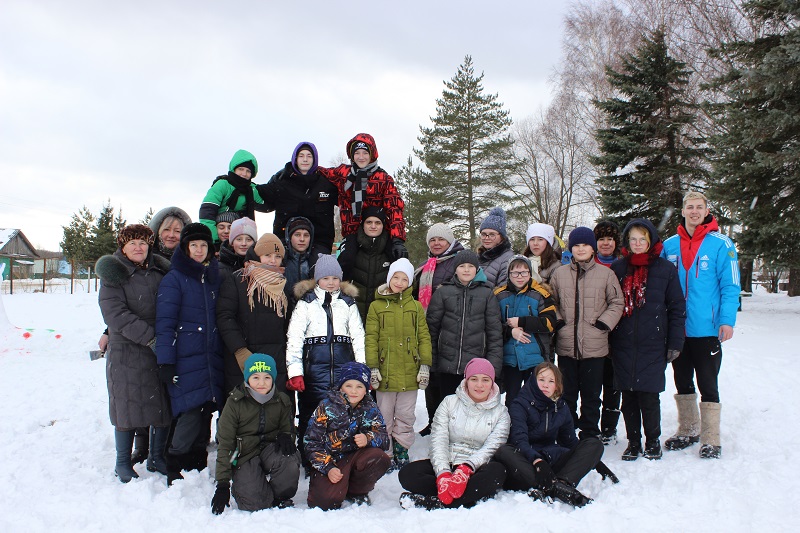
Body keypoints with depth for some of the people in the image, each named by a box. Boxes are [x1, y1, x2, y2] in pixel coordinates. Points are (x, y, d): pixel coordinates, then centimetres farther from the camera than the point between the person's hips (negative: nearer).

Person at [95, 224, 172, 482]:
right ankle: (123, 463, 21)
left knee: (164, 405, 8)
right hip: (127, 352, -4)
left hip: (162, 352, 4)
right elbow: (115, 314, -14)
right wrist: (149, 338, -20)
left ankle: (157, 457, 25)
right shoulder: (114, 275, -3)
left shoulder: (160, 272, 9)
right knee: (128, 406, 3)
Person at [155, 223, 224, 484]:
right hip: (186, 360, -5)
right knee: (189, 415, -11)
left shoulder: (213, 278, 16)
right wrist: (165, 361, -12)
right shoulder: (174, 279, -1)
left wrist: (224, 354, 17)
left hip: (211, 359, 5)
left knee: (205, 415, 6)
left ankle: (198, 469, 19)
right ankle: (175, 472, 6)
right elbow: (165, 323, -6)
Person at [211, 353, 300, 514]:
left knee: (289, 462, -33)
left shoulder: (282, 401, 1)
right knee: (255, 503, -23)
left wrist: (285, 436, -17)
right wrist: (222, 484, -12)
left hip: (270, 448, 2)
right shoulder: (235, 403, -7)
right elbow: (225, 444, -7)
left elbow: (288, 429, 11)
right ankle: (240, 485, 13)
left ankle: (281, 498, -2)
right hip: (245, 455, -2)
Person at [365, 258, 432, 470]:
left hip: (410, 373, 1)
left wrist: (425, 365, -2)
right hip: (386, 373, -1)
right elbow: (371, 339, -1)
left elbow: (424, 337, 5)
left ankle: (401, 452, 24)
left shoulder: (416, 306, 6)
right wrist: (373, 367, -7)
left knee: (406, 416, 11)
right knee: (385, 417, 8)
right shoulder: (376, 306, 2)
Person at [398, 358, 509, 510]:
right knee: (407, 473, -25)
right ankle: (470, 498, -27)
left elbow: (491, 447, -9)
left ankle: (433, 502, -32)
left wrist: (465, 470, -28)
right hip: (446, 464, 1)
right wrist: (443, 475, -22)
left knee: (497, 472, -35)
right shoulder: (449, 403, 6)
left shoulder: (501, 412, 5)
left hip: (476, 469, -1)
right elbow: (438, 441, -4)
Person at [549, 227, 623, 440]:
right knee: (567, 393, 11)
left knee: (591, 394, 7)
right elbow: (551, 302, 15)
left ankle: (590, 435, 21)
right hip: (566, 345, 2)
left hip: (595, 346, -2)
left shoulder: (605, 273, 0)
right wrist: (557, 321, 2)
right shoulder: (559, 273, 6)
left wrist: (603, 323, -6)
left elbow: (617, 302, 5)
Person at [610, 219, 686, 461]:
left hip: (653, 345, -2)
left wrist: (675, 343, -1)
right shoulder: (617, 268, 7)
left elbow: (676, 308, 3)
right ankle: (633, 441, 23)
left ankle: (653, 441, 21)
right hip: (623, 345, 2)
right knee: (628, 395, 8)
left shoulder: (665, 268, 2)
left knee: (649, 395, -1)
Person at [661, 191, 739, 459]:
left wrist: (727, 320, -15)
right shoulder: (669, 245, 5)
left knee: (707, 385, 4)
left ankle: (711, 440, 15)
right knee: (682, 382, 16)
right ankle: (687, 431, 31)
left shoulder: (721, 244, -6)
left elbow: (730, 286, -7)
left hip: (706, 329, -4)